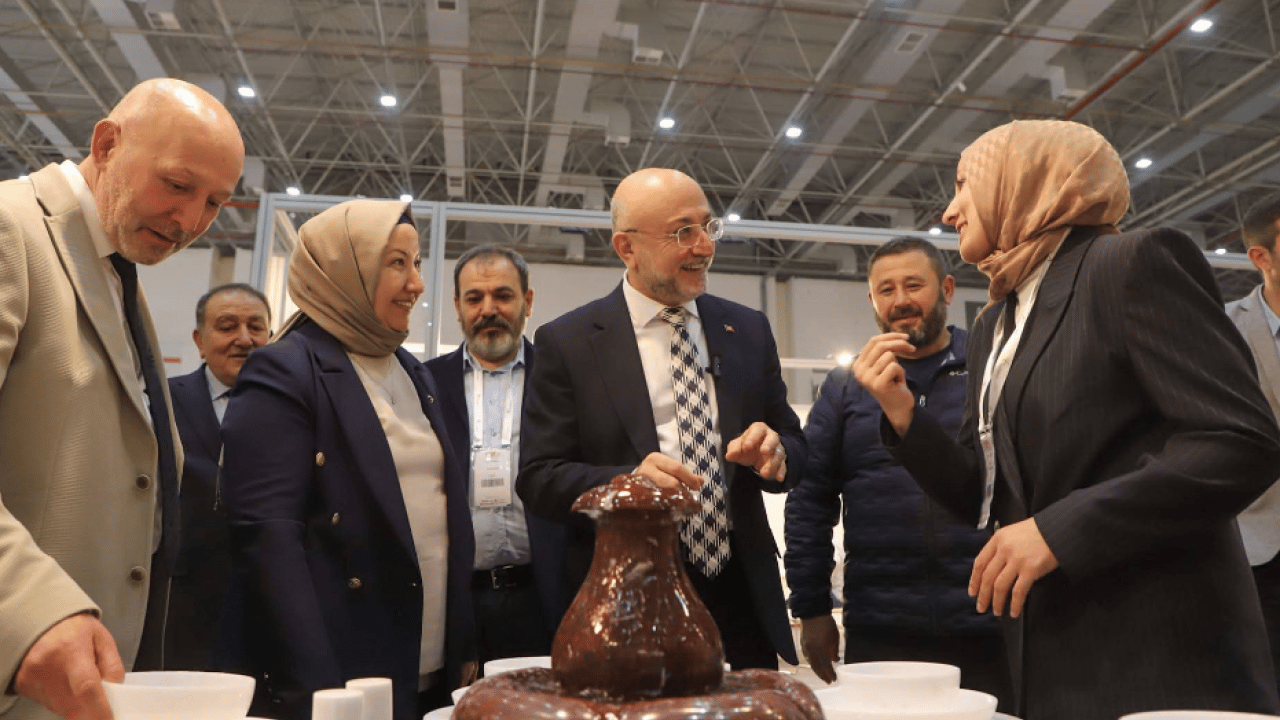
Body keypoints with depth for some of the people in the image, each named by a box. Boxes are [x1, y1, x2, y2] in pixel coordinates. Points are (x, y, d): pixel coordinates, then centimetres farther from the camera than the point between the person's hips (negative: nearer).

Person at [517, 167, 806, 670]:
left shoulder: (749, 330, 7)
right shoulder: (567, 342, -3)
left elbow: (795, 449, 12)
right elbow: (537, 478, -6)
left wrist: (774, 452, -12)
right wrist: (627, 482, -24)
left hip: (745, 605, 4)